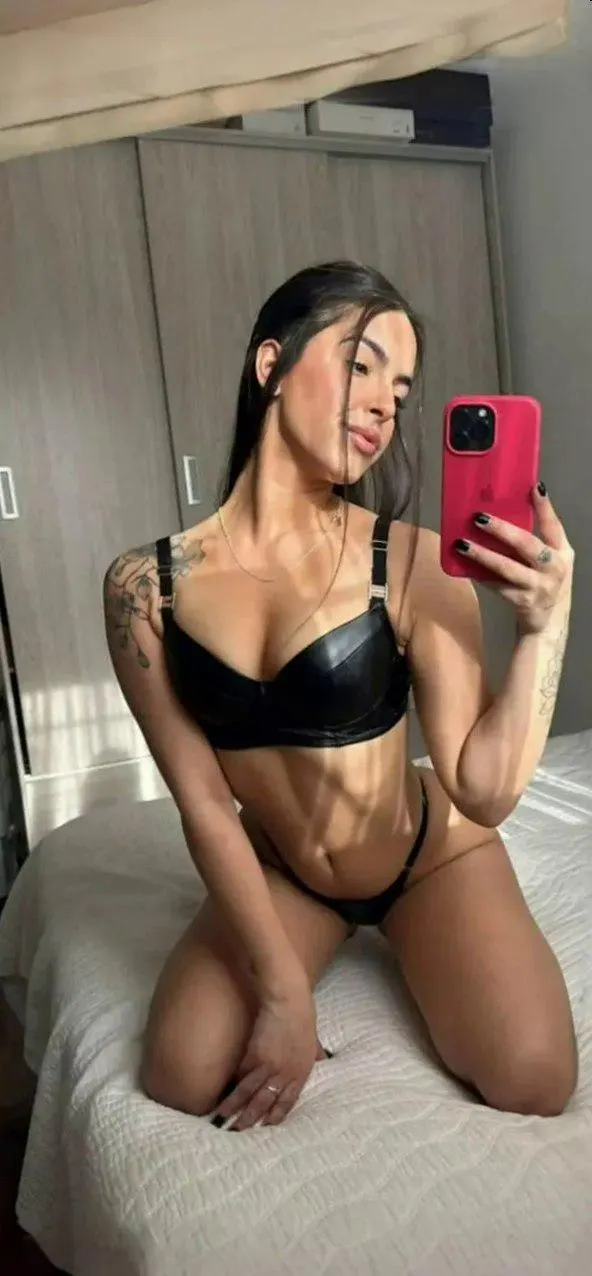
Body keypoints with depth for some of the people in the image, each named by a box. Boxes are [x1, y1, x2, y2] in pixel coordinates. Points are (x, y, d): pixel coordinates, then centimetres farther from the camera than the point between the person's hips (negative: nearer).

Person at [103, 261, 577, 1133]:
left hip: (431, 856, -1)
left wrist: (547, 624, -36)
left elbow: (485, 791, -24)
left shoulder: (415, 564, -23)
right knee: (182, 1081, -15)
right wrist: (283, 991, -15)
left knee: (532, 1085, -18)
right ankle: (337, 950, 15)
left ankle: (398, 950, 15)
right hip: (278, 874, 1)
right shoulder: (145, 586, -16)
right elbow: (204, 806, -14)